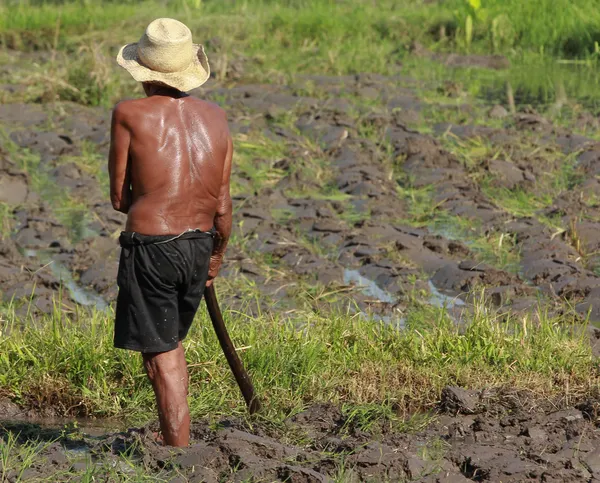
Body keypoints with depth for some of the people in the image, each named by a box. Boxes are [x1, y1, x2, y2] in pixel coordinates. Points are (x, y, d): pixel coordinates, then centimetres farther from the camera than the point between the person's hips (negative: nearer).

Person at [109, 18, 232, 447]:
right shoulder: (216, 117, 3)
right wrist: (217, 255, 20)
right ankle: (174, 439, 30)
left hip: (149, 247, -5)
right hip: (199, 246, 5)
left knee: (162, 357, 2)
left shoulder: (130, 115, -9)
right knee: (172, 343, 23)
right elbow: (224, 207, 5)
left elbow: (119, 198, -4)